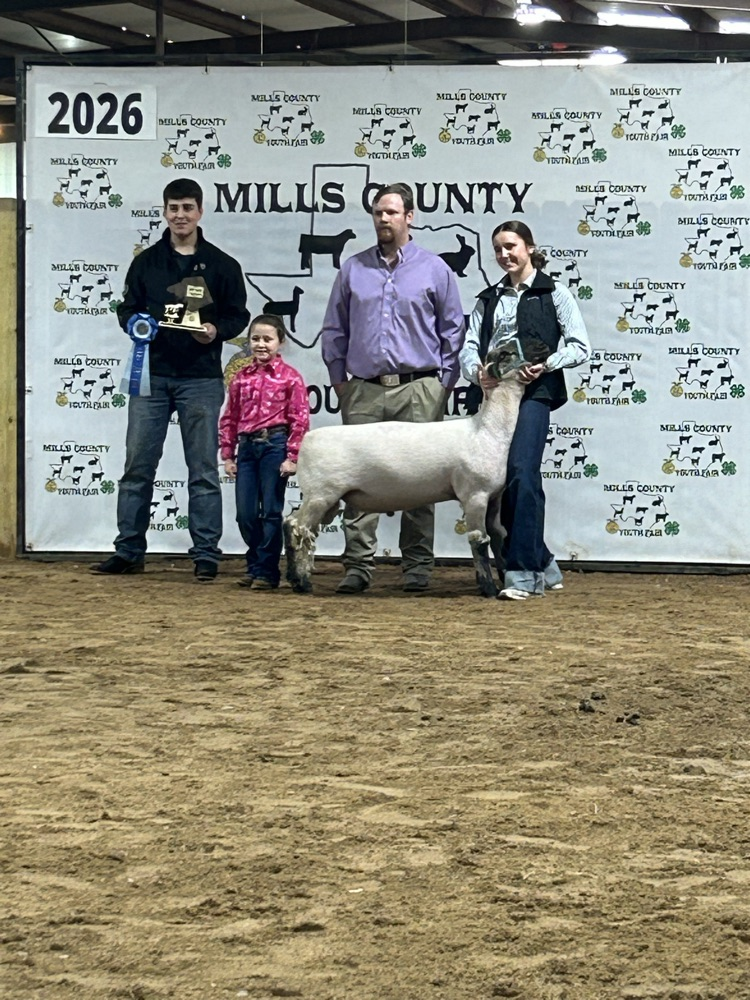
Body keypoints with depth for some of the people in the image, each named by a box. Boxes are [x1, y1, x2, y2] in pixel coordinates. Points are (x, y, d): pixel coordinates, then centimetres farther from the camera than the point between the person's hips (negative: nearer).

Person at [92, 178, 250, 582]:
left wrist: (216, 330, -14)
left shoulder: (222, 265, 5)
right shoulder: (146, 262, 10)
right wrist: (135, 323, -9)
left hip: (201, 378, -2)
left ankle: (206, 555, 5)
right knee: (137, 465, 3)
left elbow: (238, 315, 7)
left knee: (203, 470, 0)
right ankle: (128, 551, 10)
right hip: (151, 374, 2)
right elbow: (126, 308, 13)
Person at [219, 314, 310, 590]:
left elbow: (300, 419, -5)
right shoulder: (241, 378, 11)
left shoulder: (290, 377, -2)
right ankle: (255, 566, 20)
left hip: (275, 445, -4)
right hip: (247, 446, 5)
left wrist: (292, 456, -10)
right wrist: (228, 455, 9)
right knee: (245, 514, 6)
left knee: (271, 512, -1)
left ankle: (266, 571, 5)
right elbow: (229, 418, 14)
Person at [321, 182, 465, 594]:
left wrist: (444, 382, 3)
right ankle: (357, 565, -1)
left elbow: (452, 329, 9)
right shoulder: (352, 270, 12)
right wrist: (338, 379, 11)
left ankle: (417, 566, 7)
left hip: (418, 391, -2)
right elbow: (334, 329, 17)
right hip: (364, 391, 2)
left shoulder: (434, 269, 7)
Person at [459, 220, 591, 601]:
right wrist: (477, 371, -12)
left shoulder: (553, 294, 8)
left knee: (521, 473, -20)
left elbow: (580, 346, 1)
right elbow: (469, 346, 11)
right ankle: (543, 564, 16)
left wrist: (545, 364, -16)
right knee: (495, 481, 3)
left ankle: (523, 572, -19)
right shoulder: (488, 299, 22)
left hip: (532, 392, -6)